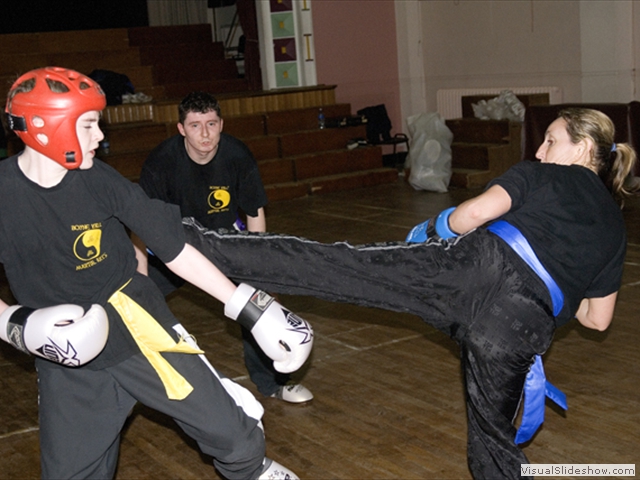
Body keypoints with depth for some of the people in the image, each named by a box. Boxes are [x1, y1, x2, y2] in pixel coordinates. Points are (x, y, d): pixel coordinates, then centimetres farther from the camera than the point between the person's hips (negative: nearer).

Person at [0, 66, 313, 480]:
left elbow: (175, 251, -5)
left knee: (234, 434, -5)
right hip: (63, 351, 1)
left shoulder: (100, 181, -9)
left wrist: (251, 309, -5)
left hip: (136, 326, 0)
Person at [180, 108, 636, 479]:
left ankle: (194, 242, -6)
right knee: (495, 438, 21)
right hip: (523, 324, 4)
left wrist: (441, 226, 19)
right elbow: (598, 318, 30)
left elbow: (476, 213, -1)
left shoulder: (543, 175, 17)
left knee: (325, 264, -6)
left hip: (478, 268, -4)